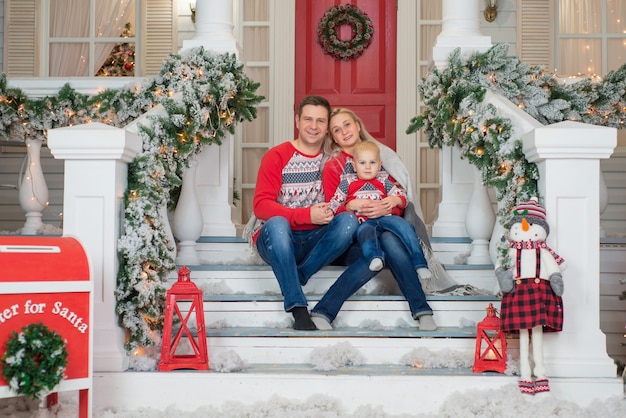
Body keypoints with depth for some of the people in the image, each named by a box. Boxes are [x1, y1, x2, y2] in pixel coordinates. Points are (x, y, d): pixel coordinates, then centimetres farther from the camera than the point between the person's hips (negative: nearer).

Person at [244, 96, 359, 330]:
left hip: (315, 241, 3)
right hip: (276, 240, -3)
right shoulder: (277, 156, -3)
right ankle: (297, 307, -34)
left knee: (349, 221, -24)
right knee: (277, 224, -37)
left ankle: (297, 278, -21)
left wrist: (330, 211, -17)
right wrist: (307, 215, -25)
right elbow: (261, 205, -13)